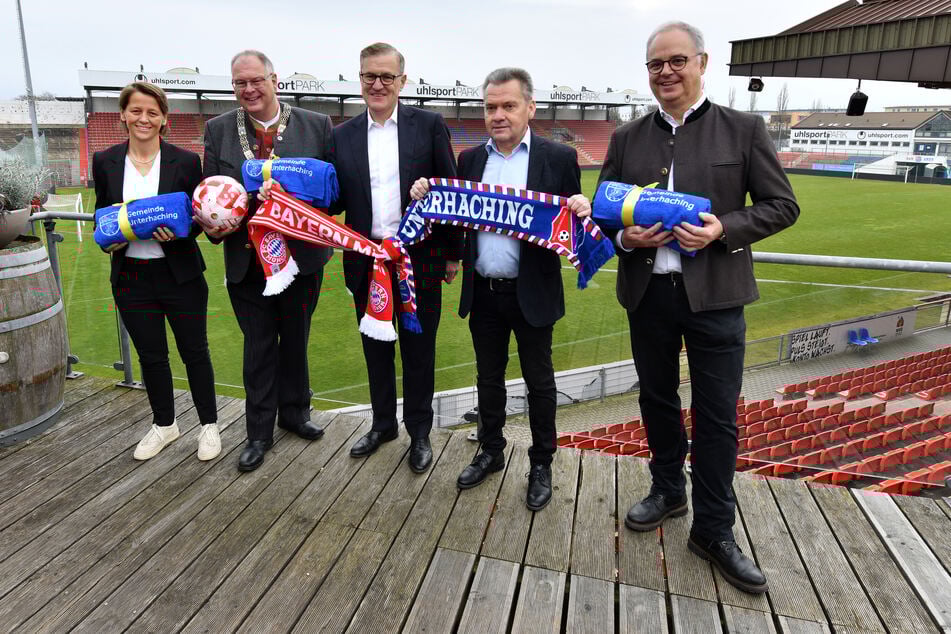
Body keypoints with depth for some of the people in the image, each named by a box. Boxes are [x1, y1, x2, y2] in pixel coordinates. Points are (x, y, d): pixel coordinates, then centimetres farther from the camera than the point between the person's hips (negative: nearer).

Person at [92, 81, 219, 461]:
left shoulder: (185, 161, -4)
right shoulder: (105, 162, 3)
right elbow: (102, 215, 11)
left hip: (180, 275, -2)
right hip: (131, 277, 3)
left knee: (194, 351, 8)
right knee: (151, 356, 14)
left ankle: (209, 425, 25)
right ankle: (164, 425, 34)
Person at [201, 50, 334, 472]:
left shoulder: (316, 126, -2)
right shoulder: (218, 130, 3)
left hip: (301, 257, 0)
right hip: (246, 259, 1)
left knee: (295, 339, 16)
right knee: (258, 345, 11)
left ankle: (294, 412, 38)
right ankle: (259, 432, 25)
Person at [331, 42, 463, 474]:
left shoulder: (430, 126, -1)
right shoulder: (342, 135, 7)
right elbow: (338, 200, 7)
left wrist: (453, 252, -1)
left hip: (419, 259, -3)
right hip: (366, 262, 3)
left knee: (418, 350, 9)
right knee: (376, 349, 16)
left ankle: (419, 432, 26)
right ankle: (382, 423, 35)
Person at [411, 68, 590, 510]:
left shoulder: (559, 157, -4)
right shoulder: (470, 159, 7)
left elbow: (572, 221, -3)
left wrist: (581, 212, -24)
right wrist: (426, 198, -10)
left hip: (532, 292, -3)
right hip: (483, 292, 4)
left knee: (539, 380, 10)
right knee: (488, 376, 17)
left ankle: (541, 464, 28)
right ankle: (491, 452, 36)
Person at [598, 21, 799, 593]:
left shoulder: (744, 130, 0)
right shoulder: (628, 138, 7)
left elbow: (782, 205, -1)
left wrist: (724, 230, -17)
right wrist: (624, 237, -11)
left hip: (714, 294, -3)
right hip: (648, 293, 3)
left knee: (718, 417, 3)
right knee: (657, 400, 16)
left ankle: (714, 530, 19)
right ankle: (668, 491, 38)